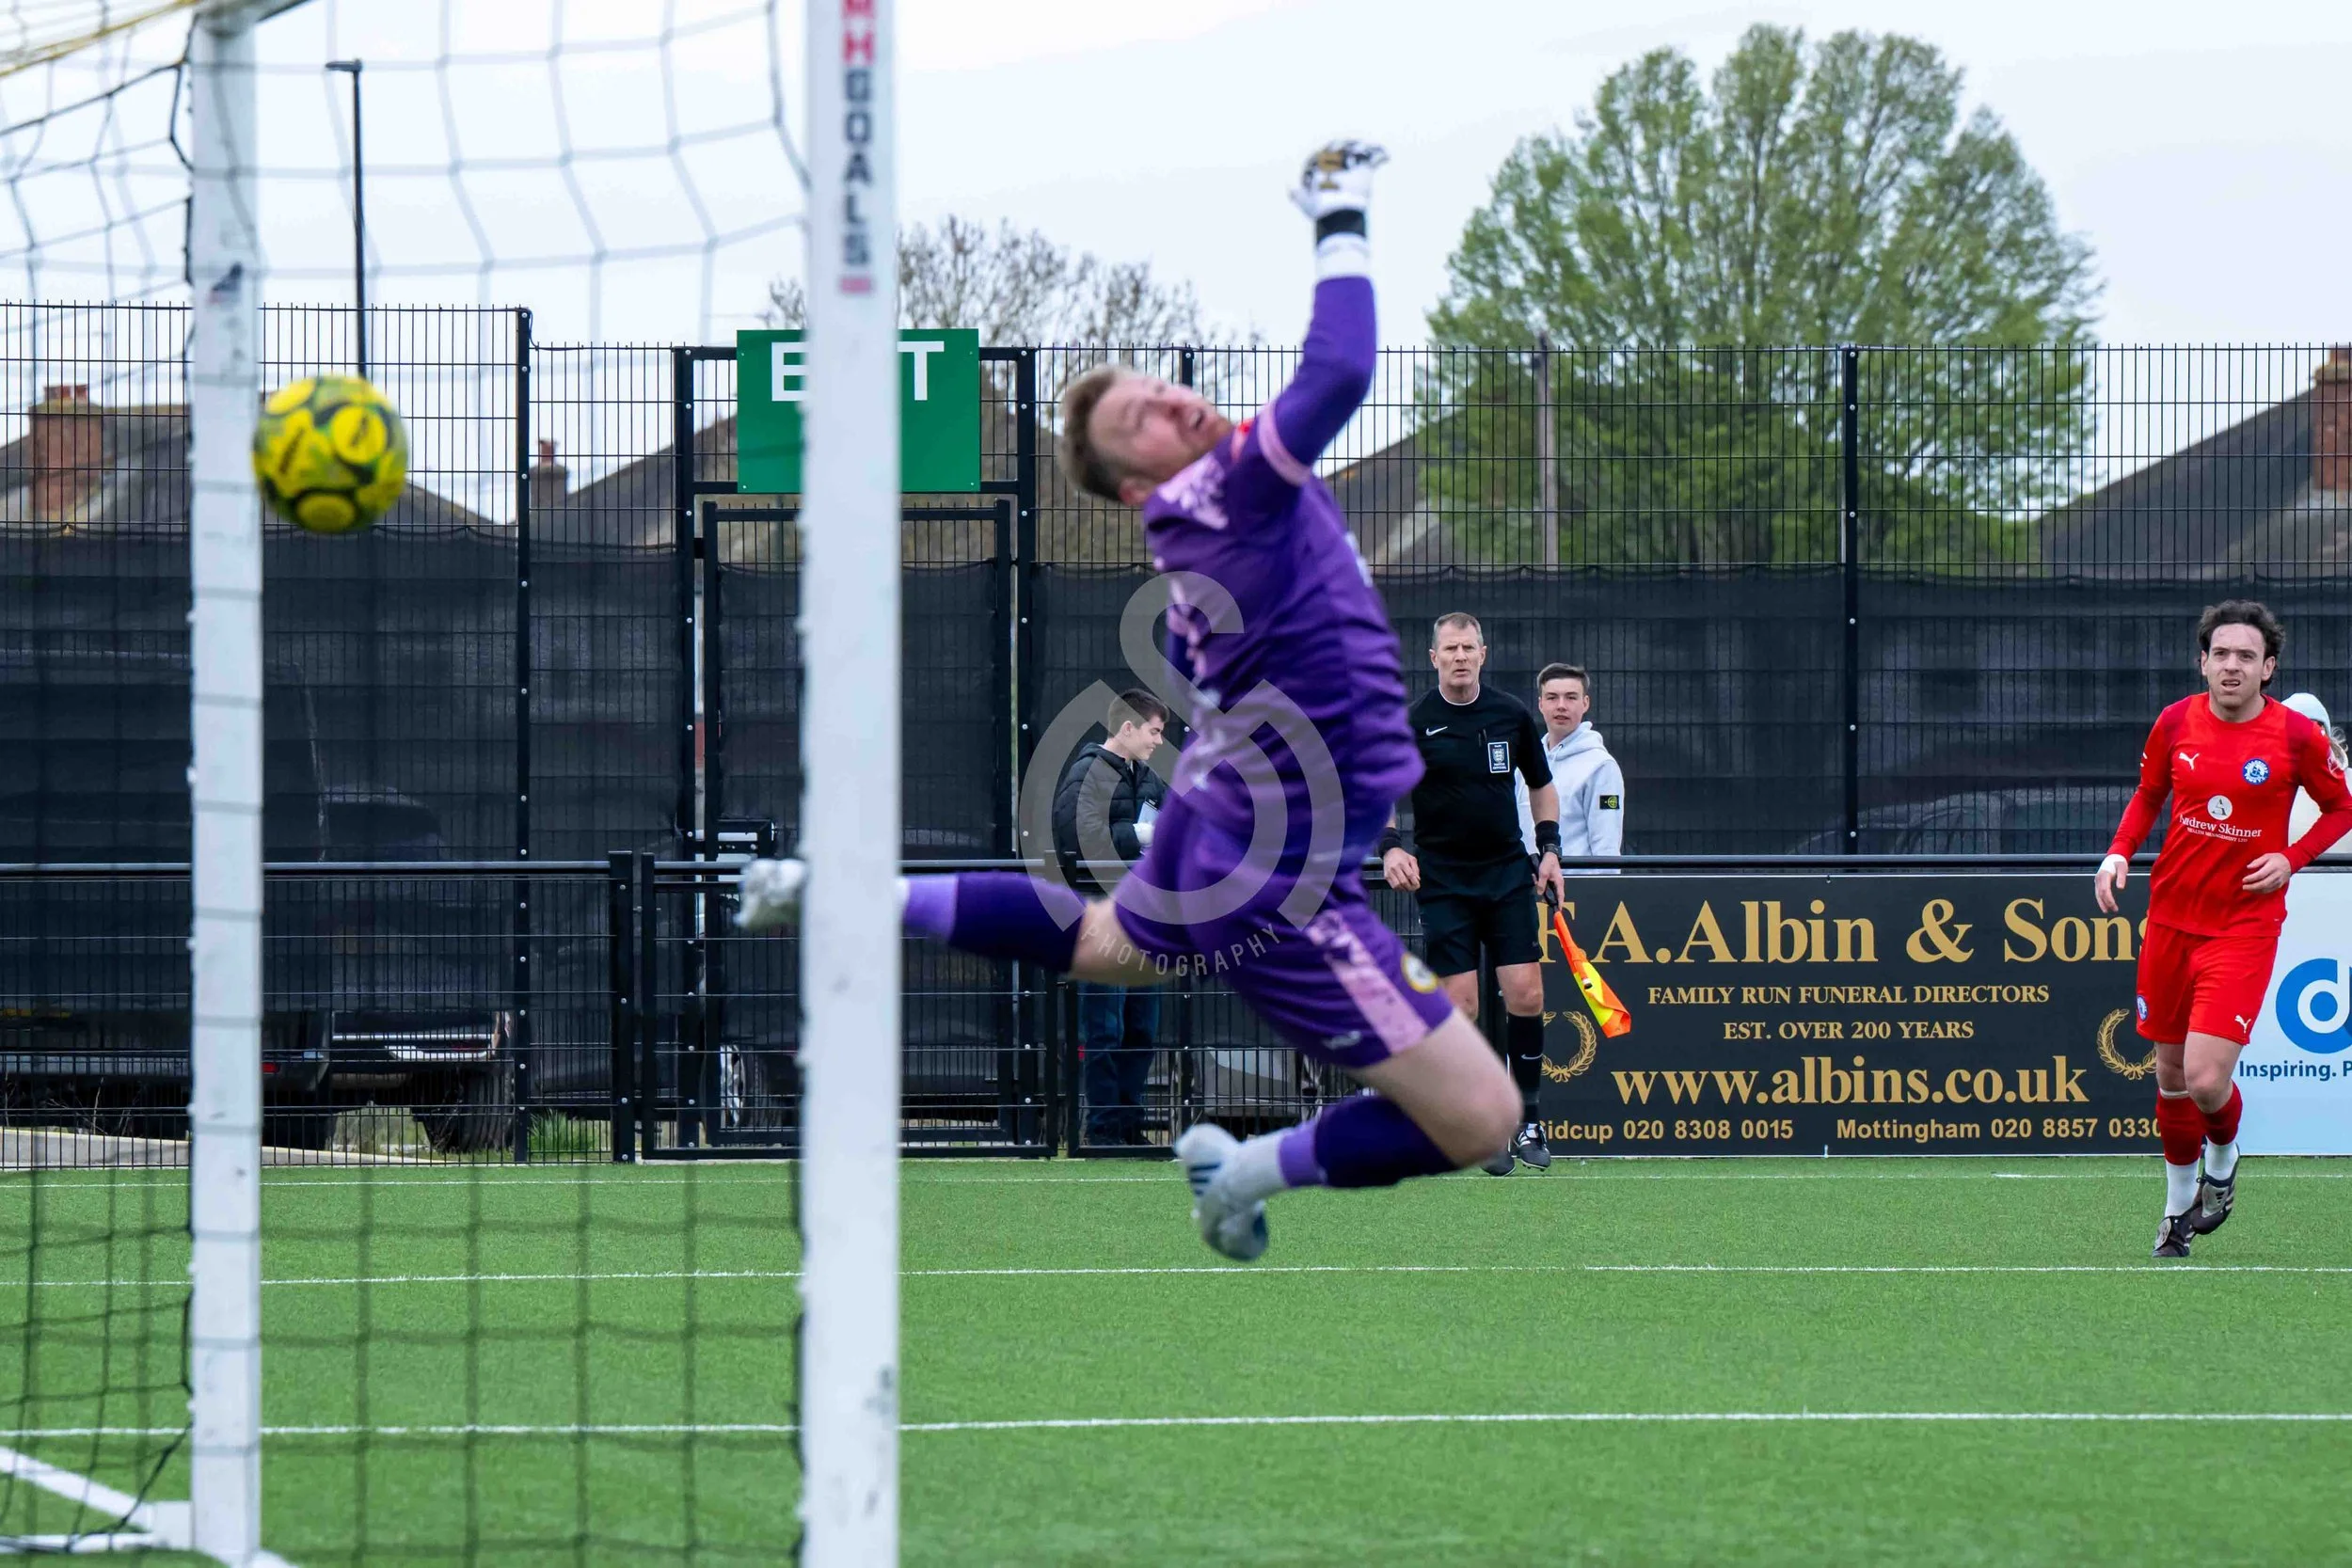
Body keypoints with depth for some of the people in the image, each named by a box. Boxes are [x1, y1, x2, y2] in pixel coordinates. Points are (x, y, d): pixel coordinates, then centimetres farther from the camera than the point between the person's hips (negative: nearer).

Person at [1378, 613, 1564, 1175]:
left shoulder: (1512, 714, 5)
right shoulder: (1412, 723, -4)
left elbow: (1541, 785, 18)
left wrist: (1550, 848, 7)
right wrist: (1390, 847, -20)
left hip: (1507, 874, 2)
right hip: (1442, 880, -2)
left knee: (1525, 994, -6)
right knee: (1460, 1004, -9)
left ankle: (1528, 1120, 8)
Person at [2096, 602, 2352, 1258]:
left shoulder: (2299, 737, -9)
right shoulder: (2175, 724, -1)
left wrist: (2291, 859, -9)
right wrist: (2120, 852, -2)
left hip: (2244, 927, -4)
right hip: (2171, 919, 4)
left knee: (2207, 1080, -14)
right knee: (2171, 1073, 10)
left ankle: (2223, 1161, 21)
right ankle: (2180, 1202, 32)